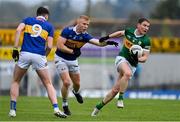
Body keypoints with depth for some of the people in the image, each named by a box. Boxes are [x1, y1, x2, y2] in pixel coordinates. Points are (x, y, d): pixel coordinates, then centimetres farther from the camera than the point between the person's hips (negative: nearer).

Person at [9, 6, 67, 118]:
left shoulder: (28, 20, 17)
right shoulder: (49, 26, 14)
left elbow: (18, 30, -3)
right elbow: (49, 46, 5)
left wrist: (15, 49, -5)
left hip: (25, 54, 0)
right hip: (39, 56, 0)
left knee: (15, 82, 18)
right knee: (48, 84, 13)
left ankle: (12, 109, 7)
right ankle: (56, 109, -2)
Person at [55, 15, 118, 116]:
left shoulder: (85, 35, -11)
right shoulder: (67, 31, -20)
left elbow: (99, 43, -23)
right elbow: (59, 45, -22)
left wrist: (107, 42, -42)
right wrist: (72, 51, -26)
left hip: (73, 61, 5)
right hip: (61, 59, -5)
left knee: (77, 83, 12)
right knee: (67, 82, -17)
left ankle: (76, 92, 51)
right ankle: (65, 105, 4)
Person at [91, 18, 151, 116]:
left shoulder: (146, 41, -8)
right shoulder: (129, 31, -2)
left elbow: (145, 57, -6)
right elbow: (120, 33, 22)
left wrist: (137, 59, -26)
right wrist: (107, 37, 19)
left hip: (132, 65, 1)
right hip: (121, 59, -1)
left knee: (115, 90, 0)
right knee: (128, 73, -37)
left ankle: (98, 107, 16)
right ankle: (120, 98, -30)